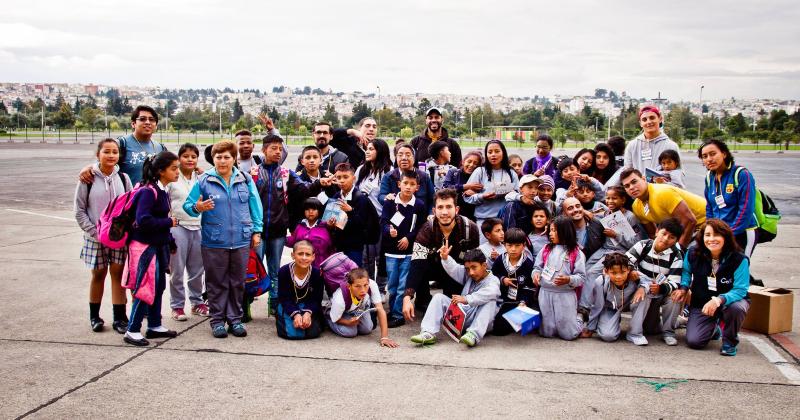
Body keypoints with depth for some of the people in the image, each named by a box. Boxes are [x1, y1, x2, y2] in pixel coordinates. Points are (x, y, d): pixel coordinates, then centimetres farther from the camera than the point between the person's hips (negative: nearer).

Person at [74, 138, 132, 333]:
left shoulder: (123, 178, 1)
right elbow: (79, 210, -3)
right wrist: (94, 232, -10)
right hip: (95, 237, -1)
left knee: (118, 274, 3)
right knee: (98, 274, 8)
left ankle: (119, 318, 10)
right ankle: (94, 316, 24)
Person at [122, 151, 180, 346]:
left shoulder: (162, 191, 10)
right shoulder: (148, 191, -19)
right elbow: (143, 220, -27)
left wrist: (170, 242, 16)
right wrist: (169, 222, -18)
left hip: (158, 246, 9)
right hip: (144, 246, -9)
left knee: (159, 286, 15)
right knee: (146, 288, -5)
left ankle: (154, 326, 27)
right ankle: (132, 331, 4)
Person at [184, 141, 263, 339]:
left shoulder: (245, 180, 5)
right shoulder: (204, 181, -1)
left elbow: (255, 206, 8)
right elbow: (188, 205, 1)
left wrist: (257, 231, 5)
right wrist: (197, 208, -22)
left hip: (241, 240, 2)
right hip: (214, 242, -2)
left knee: (238, 282, 9)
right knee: (217, 283, 6)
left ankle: (235, 319, 20)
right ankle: (217, 320, 16)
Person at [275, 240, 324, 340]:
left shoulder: (317, 273, -17)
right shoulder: (283, 272, -19)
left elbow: (316, 299, -11)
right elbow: (284, 298, -15)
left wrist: (308, 313, -30)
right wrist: (295, 314, -31)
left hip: (309, 306, 1)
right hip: (288, 306, -1)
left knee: (313, 332, -21)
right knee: (291, 333, -23)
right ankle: (280, 318, 14)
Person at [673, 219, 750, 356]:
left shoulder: (739, 260, -22)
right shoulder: (693, 255, -12)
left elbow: (740, 290, -24)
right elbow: (686, 271, 10)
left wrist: (719, 300, -42)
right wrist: (683, 288, -10)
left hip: (730, 300, -2)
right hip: (701, 304, 2)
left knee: (736, 308, -40)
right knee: (693, 341, -14)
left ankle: (730, 341, -5)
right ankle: (713, 328, 26)